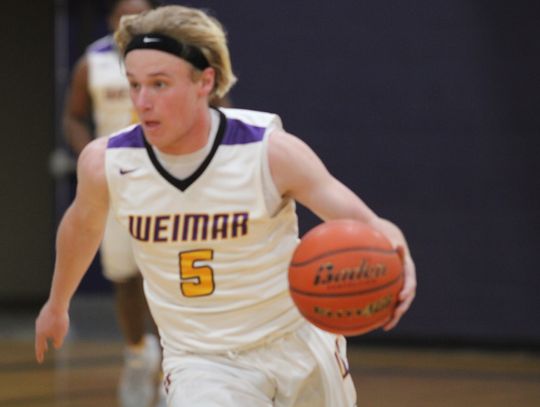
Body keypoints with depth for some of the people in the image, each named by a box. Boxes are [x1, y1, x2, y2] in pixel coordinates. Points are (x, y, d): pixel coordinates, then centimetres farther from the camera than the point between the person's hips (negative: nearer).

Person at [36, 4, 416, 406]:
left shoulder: (270, 153, -21)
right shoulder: (106, 163, -13)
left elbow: (369, 226, -21)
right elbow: (83, 225, 11)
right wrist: (58, 303, 27)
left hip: (299, 344, 0)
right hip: (201, 363, 0)